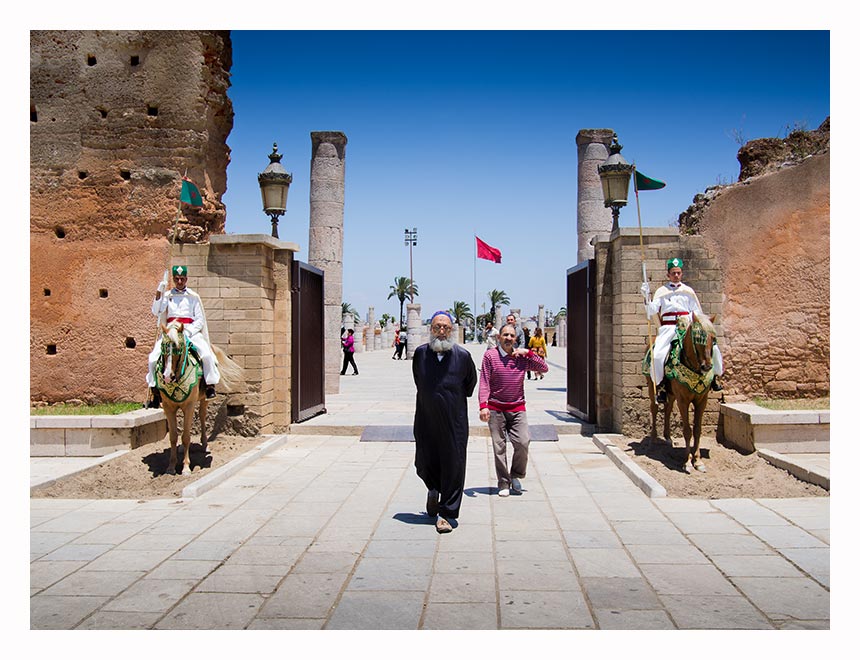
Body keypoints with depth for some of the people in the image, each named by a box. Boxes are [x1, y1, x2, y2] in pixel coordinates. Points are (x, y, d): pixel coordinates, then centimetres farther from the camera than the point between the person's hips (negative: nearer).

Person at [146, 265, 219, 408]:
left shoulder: (193, 297, 10)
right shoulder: (167, 295, 12)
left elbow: (200, 320, 7)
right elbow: (155, 312, -2)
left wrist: (188, 331, -10)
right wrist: (159, 293, -10)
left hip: (191, 331, -1)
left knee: (206, 354, -26)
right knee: (154, 357, -18)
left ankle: (210, 385, -14)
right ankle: (155, 391, -7)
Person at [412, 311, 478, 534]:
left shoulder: (463, 355, -5)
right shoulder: (420, 353, -1)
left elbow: (471, 382, 13)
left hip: (454, 421, -1)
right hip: (425, 420, 2)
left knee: (453, 465, 0)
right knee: (424, 464, 8)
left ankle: (445, 514, 12)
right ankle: (433, 489, 42)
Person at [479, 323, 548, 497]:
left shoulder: (522, 357, 7)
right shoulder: (490, 356, -1)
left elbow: (544, 368, 8)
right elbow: (484, 383, -4)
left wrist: (529, 352, -3)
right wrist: (483, 406, -15)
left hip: (517, 408, 2)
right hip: (496, 409, -2)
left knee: (523, 443, -10)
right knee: (499, 447, 0)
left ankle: (516, 476, 14)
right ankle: (504, 484, 11)